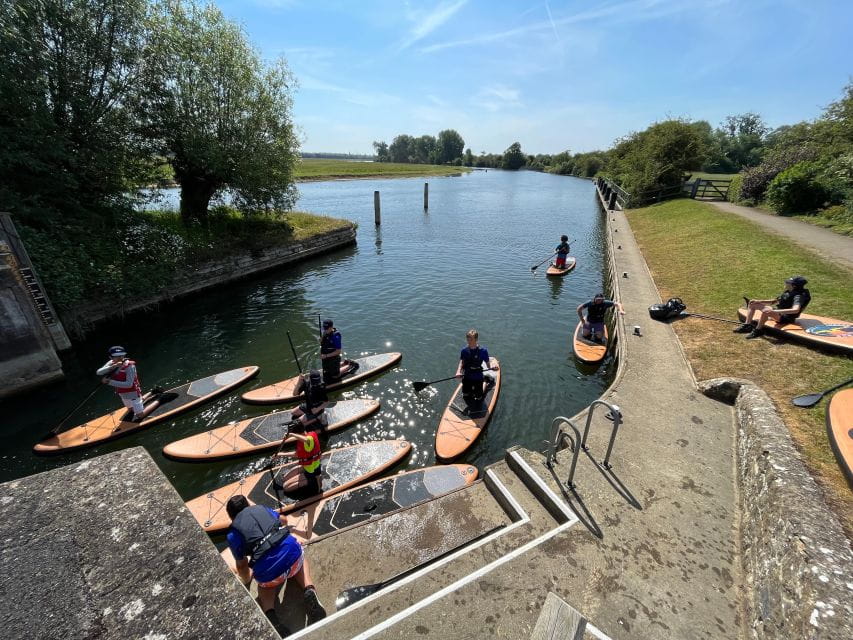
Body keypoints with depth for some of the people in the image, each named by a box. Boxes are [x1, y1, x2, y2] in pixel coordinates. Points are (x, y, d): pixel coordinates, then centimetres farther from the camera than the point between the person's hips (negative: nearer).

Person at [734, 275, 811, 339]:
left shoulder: (798, 296, -17)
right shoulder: (788, 292, 10)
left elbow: (796, 310, -35)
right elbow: (774, 301, 16)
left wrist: (775, 311, -43)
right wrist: (759, 301, 2)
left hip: (786, 318, -10)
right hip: (778, 311, 10)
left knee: (765, 311, -40)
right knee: (752, 304, 5)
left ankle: (758, 330, -24)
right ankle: (747, 325, -1)